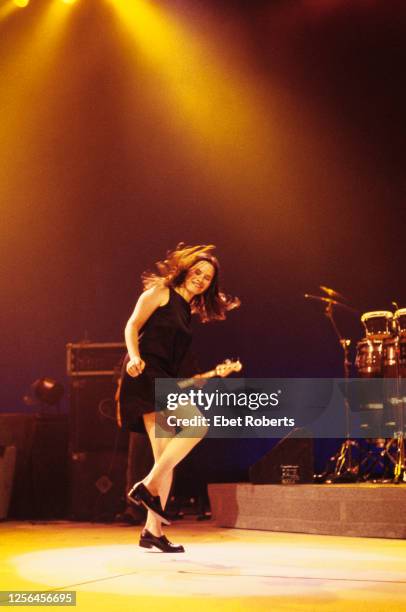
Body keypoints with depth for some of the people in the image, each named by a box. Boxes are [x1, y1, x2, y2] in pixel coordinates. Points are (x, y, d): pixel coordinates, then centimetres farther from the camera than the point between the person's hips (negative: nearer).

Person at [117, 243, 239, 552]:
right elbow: (132, 326, -6)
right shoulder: (161, 292, 1)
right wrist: (134, 356, -21)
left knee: (167, 460, 3)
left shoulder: (188, 310, 21)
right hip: (146, 375, -8)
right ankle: (147, 487, -20)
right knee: (197, 425, -24)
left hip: (163, 382, 8)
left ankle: (153, 531, 7)